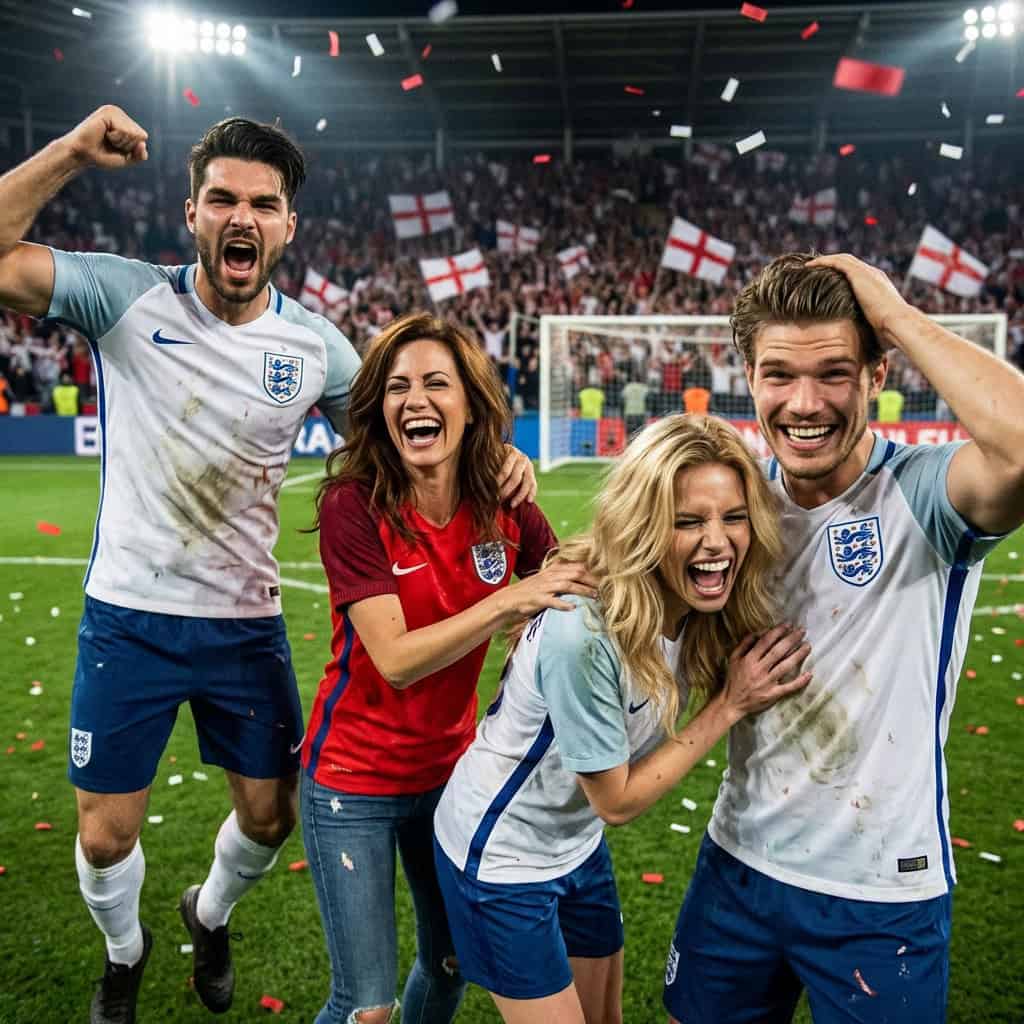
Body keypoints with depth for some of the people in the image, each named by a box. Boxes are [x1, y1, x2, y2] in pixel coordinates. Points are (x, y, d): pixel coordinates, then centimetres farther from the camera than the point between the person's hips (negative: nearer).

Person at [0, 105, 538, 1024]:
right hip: (129, 620, -2)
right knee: (106, 835, 10)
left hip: (247, 626, 2)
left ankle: (210, 915, 50)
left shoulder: (316, 346, -3)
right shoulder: (128, 296, -9)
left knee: (271, 816, 14)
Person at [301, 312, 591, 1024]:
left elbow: (573, 587, 5)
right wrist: (510, 601, -33)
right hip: (355, 779, -4)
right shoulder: (354, 506, -20)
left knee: (452, 964, 20)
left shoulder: (503, 505, -8)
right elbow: (396, 659, -26)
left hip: (452, 769, 5)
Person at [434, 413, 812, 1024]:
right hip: (500, 855, -7)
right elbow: (617, 800, -22)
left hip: (577, 842, 7)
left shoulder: (699, 605, -14)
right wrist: (730, 705, -23)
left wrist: (736, 694, -17)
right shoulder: (585, 632, -35)